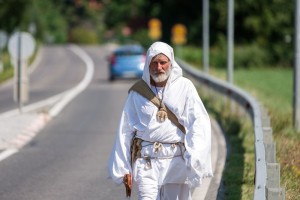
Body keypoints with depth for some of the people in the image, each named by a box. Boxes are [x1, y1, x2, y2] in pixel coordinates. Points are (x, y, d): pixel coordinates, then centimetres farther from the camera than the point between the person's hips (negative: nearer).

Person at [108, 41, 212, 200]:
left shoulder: (184, 87, 0)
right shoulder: (138, 92, 5)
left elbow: (198, 122, -9)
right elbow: (125, 130, 9)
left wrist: (194, 157, -23)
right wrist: (124, 167, 7)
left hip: (176, 160, 0)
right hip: (146, 160, 0)